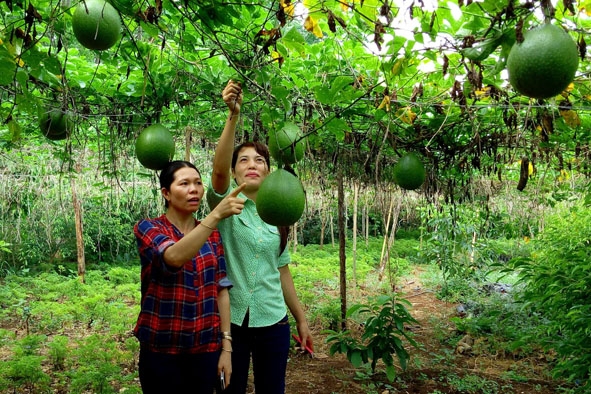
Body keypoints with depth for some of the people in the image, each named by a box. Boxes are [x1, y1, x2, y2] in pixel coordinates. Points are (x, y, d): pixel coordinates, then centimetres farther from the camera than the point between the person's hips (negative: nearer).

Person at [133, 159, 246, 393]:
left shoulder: (212, 235, 5)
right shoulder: (148, 228, -7)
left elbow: (221, 289, 4)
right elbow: (175, 257, -28)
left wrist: (226, 346, -1)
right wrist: (216, 214, -38)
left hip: (206, 347, 3)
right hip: (161, 348, -3)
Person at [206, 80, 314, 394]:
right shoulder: (225, 204, -5)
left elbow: (282, 272, 12)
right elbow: (218, 170, -27)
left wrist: (301, 319, 13)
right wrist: (233, 115, -38)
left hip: (273, 321, 3)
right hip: (229, 320, -3)